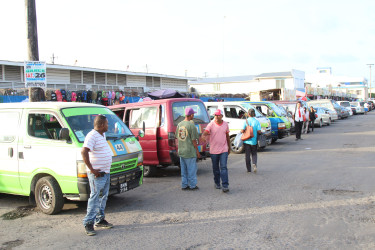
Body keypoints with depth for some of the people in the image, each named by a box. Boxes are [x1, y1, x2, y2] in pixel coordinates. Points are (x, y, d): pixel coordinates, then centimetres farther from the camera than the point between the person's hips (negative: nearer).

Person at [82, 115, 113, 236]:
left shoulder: (102, 135, 13)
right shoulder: (92, 136, -17)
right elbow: (84, 152, -29)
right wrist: (92, 169, -27)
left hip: (106, 173, 10)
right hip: (97, 174, -10)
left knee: (103, 197, 15)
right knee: (95, 197, -7)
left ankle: (100, 220, 26)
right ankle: (88, 223, 0)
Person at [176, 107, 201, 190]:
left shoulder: (179, 124, 5)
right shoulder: (191, 125, -15)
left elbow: (178, 138, 11)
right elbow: (193, 140, -14)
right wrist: (197, 151, -5)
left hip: (181, 151, 6)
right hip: (190, 151, -6)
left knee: (183, 169, 14)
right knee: (192, 169, 5)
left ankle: (184, 185, 19)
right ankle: (192, 185, 12)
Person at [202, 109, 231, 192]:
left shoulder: (225, 124, 5)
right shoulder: (211, 124, -5)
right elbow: (204, 134, -17)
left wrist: (229, 148, 20)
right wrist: (205, 138, -41)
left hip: (224, 150, 1)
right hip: (214, 150, -1)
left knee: (223, 167, -9)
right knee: (215, 168, 11)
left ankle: (225, 186, -11)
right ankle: (217, 183, 30)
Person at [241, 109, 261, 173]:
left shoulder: (246, 121, -6)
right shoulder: (257, 121, -6)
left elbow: (242, 130, -14)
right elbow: (259, 131, -13)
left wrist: (242, 131, 9)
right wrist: (259, 132, 9)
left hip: (246, 141, 0)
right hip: (254, 141, 0)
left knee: (247, 155, 9)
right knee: (254, 154, 16)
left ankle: (249, 169, 13)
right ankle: (254, 164, -11)